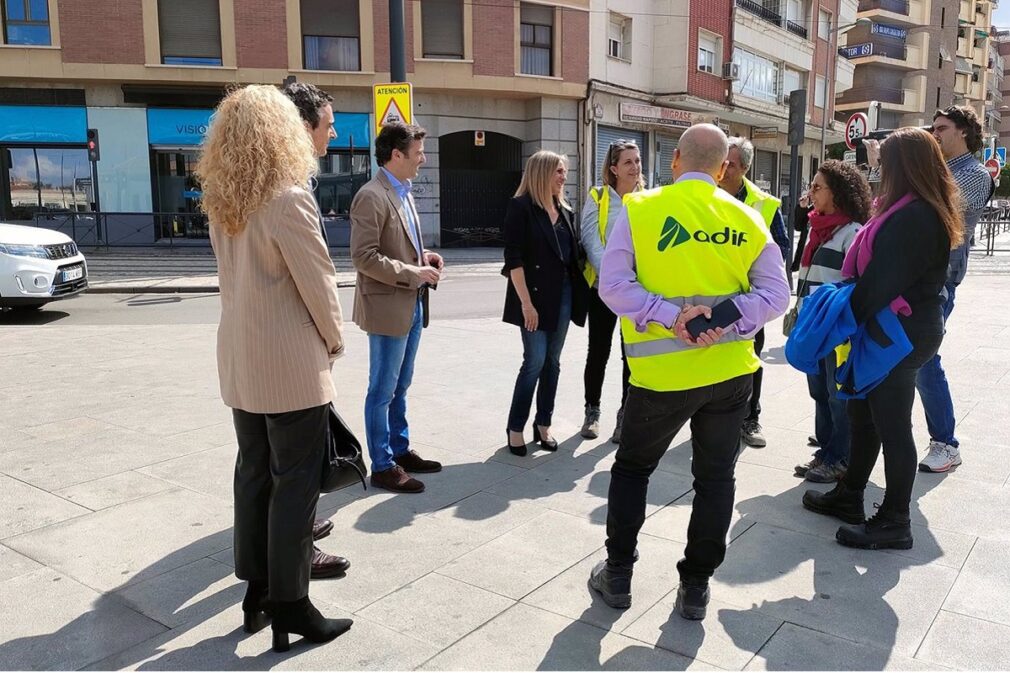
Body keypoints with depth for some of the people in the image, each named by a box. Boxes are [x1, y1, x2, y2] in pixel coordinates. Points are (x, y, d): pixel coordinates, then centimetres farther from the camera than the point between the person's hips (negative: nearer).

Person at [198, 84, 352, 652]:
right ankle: (290, 606, 13)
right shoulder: (289, 199, -17)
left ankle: (257, 590, 28)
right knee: (296, 482, 3)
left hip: (240, 360, 8)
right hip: (292, 363, -7)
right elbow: (318, 282, -14)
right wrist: (336, 342, 0)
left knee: (254, 473, 16)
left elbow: (235, 273, 11)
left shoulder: (221, 201, 5)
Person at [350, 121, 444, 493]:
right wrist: (413, 273, -18)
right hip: (387, 307, -9)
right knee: (382, 390, 2)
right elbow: (364, 257, -21)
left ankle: (400, 450, 31)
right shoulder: (372, 196, -16)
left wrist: (423, 255, 5)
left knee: (400, 387, 18)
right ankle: (382, 466, 13)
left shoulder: (403, 193, 13)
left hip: (411, 305, 9)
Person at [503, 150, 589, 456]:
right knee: (535, 362, -7)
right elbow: (514, 258, -14)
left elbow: (574, 253, 16)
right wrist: (526, 302, -19)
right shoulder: (520, 207, -7)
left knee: (553, 362, 9)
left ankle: (543, 424, 20)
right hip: (535, 295, -6)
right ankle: (515, 427, 8)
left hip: (564, 294, 6)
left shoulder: (565, 211, 14)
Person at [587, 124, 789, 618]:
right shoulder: (746, 219, 4)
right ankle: (695, 587, 23)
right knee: (715, 478, 15)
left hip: (662, 372, -2)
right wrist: (723, 316, -13)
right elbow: (776, 293, -2)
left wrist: (670, 316, -18)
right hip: (731, 371, 2)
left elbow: (613, 285, -13)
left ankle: (617, 575, 26)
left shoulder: (640, 209, -5)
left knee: (631, 467, 18)